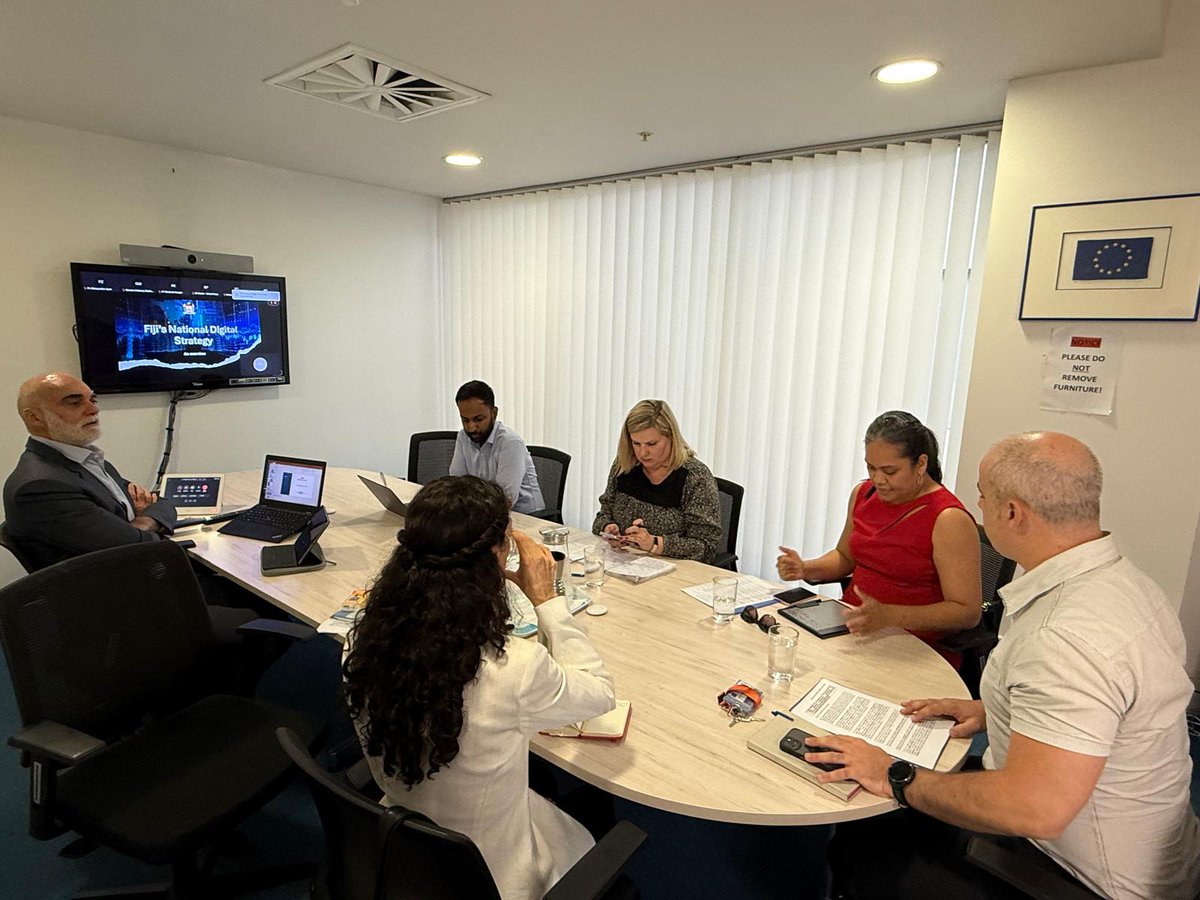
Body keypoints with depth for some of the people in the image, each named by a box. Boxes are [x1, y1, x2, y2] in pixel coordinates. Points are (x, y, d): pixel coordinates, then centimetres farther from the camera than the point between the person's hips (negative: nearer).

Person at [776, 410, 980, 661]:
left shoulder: (948, 520, -14)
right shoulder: (863, 493, 7)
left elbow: (967, 612, -15)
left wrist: (888, 616, -28)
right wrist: (805, 569, 0)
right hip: (851, 630, 6)